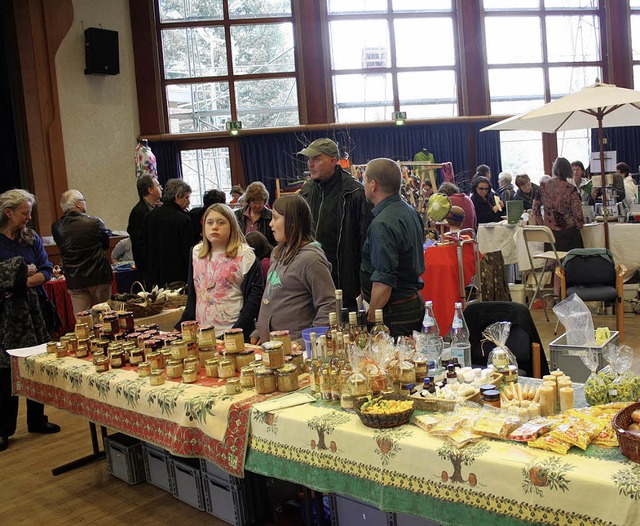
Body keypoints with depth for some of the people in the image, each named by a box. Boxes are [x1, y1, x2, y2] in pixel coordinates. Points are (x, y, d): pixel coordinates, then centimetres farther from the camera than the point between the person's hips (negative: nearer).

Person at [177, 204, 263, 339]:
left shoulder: (244, 254, -6)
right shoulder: (196, 252, 11)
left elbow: (256, 293, -10)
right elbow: (192, 294, 16)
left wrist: (238, 329, -17)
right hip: (201, 334, 5)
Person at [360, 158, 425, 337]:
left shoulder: (382, 224, -21)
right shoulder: (410, 212, 10)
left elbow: (383, 281, -25)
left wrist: (371, 320, -19)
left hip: (394, 312, -10)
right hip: (414, 301, 10)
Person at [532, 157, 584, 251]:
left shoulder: (543, 186, -1)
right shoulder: (570, 189, -10)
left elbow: (535, 208, 4)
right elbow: (577, 212, -9)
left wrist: (541, 223, 13)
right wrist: (579, 224, 9)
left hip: (549, 232, 3)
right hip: (568, 232, -3)